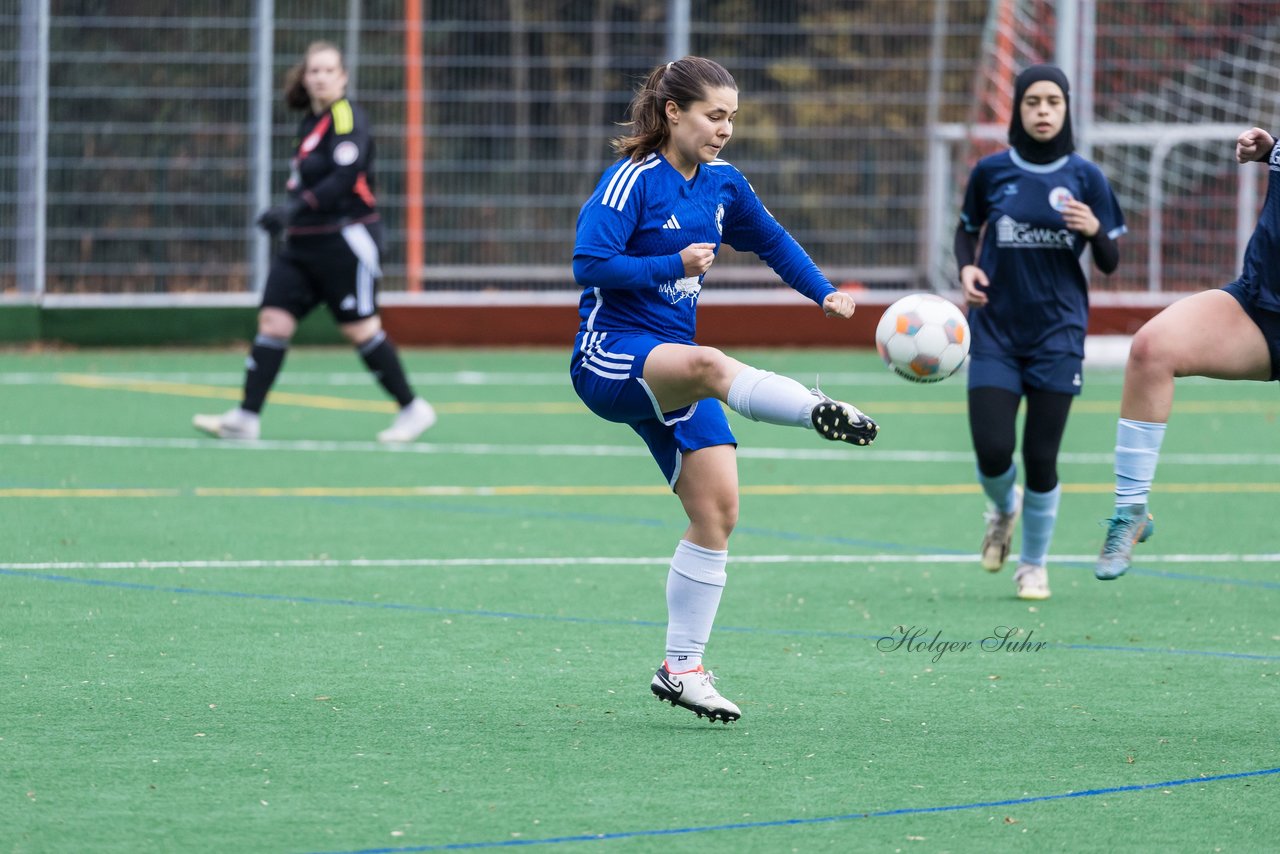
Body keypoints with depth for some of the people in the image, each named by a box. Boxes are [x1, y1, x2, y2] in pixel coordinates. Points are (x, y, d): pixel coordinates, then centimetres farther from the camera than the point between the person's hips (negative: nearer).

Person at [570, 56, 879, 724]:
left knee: (718, 507, -3)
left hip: (670, 368, 8)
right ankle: (822, 413, -70)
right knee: (709, 364, -39)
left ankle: (681, 668, 4)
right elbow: (589, 264, -18)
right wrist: (674, 266, -23)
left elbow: (773, 242, 27)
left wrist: (824, 293, 13)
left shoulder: (722, 186, 11)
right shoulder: (633, 180, -9)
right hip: (609, 359, -8)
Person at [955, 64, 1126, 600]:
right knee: (992, 452, -10)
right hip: (995, 330, 0)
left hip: (1057, 333, 0)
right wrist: (966, 268, -3)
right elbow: (967, 229, 17)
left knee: (1041, 457, -2)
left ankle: (1033, 565, 20)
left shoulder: (1084, 177, -1)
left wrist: (1095, 231, -17)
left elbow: (1110, 264, 4)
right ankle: (1003, 509, 27)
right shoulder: (991, 171, 0)